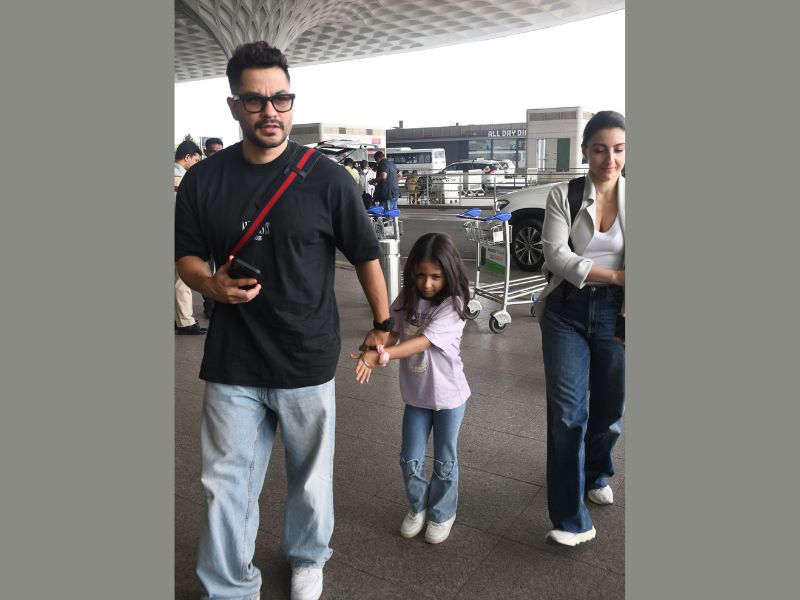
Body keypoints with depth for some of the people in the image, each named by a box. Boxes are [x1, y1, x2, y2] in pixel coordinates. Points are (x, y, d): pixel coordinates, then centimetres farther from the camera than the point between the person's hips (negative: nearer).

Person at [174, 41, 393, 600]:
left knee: (311, 480, 17)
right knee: (225, 485, 11)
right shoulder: (203, 179, 0)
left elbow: (367, 255, 2)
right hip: (231, 364, 2)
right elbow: (187, 255, 10)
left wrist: (383, 324, 6)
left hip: (308, 363, -1)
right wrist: (211, 284, -12)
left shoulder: (327, 177, -7)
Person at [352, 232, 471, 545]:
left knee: (444, 461, 13)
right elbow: (392, 330, 0)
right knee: (410, 460, 11)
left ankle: (442, 513, 37)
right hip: (415, 393, 4)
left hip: (448, 394, -4)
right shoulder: (407, 298, -5)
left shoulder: (452, 305, -22)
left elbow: (423, 341, -31)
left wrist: (380, 355, -41)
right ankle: (418, 505, 39)